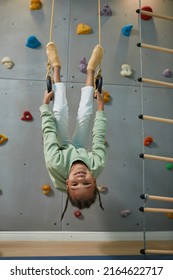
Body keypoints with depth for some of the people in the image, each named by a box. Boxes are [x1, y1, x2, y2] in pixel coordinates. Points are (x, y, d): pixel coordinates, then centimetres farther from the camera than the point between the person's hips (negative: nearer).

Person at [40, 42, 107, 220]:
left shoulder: (56, 165, -50)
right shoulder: (97, 166, -45)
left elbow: (49, 130, -37)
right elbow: (99, 135, -31)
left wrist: (45, 103, -21)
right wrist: (100, 105, -17)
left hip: (63, 148, -1)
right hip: (80, 148, 1)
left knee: (60, 111, -6)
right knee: (85, 114, -2)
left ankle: (56, 66, 19)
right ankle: (91, 69, 22)